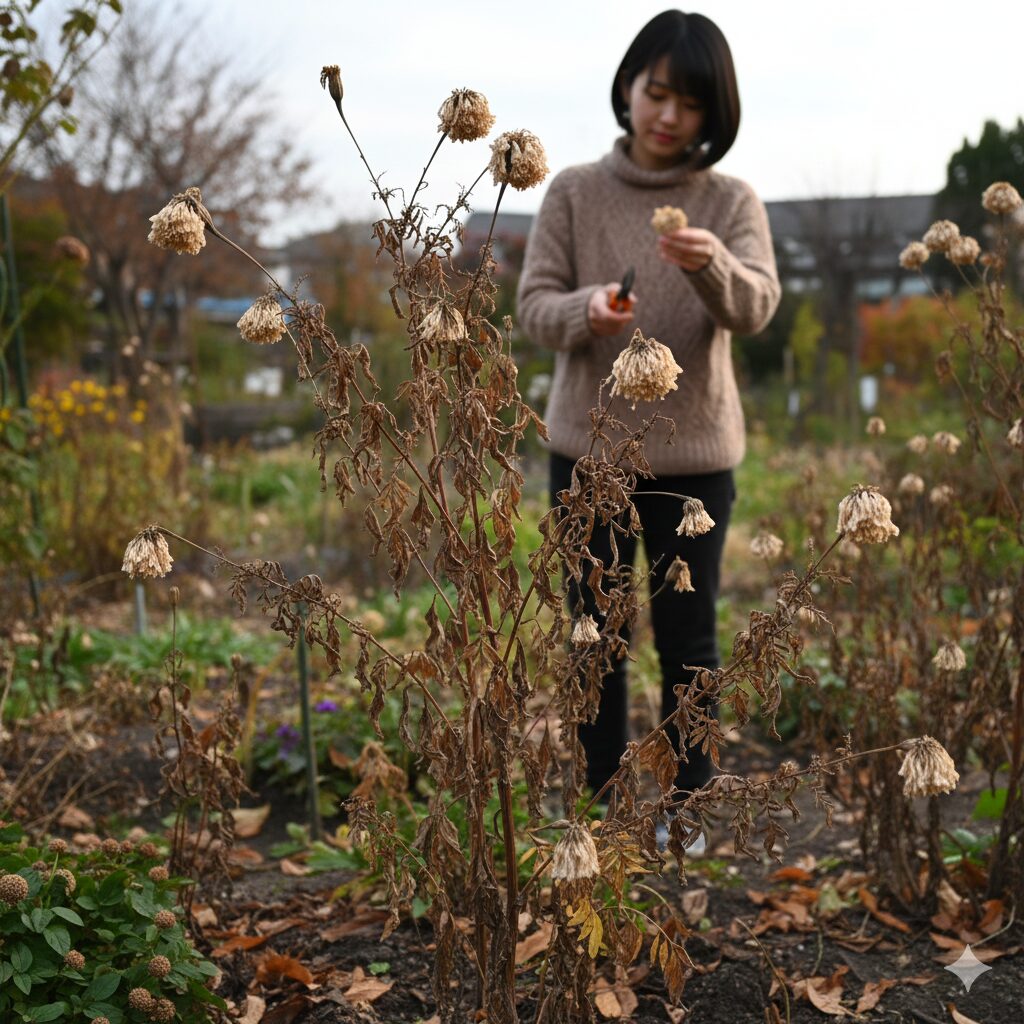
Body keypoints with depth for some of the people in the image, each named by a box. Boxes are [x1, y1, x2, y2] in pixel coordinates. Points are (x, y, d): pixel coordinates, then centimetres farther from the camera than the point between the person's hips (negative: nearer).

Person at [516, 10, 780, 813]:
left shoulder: (733, 203, 1)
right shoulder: (574, 193, 2)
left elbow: (756, 307, -14)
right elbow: (535, 306, -2)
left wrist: (713, 267, -36)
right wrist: (586, 310, -24)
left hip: (695, 454, 0)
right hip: (588, 447, 1)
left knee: (688, 637, 6)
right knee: (598, 633, 10)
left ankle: (692, 798, 24)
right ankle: (601, 797, 25)